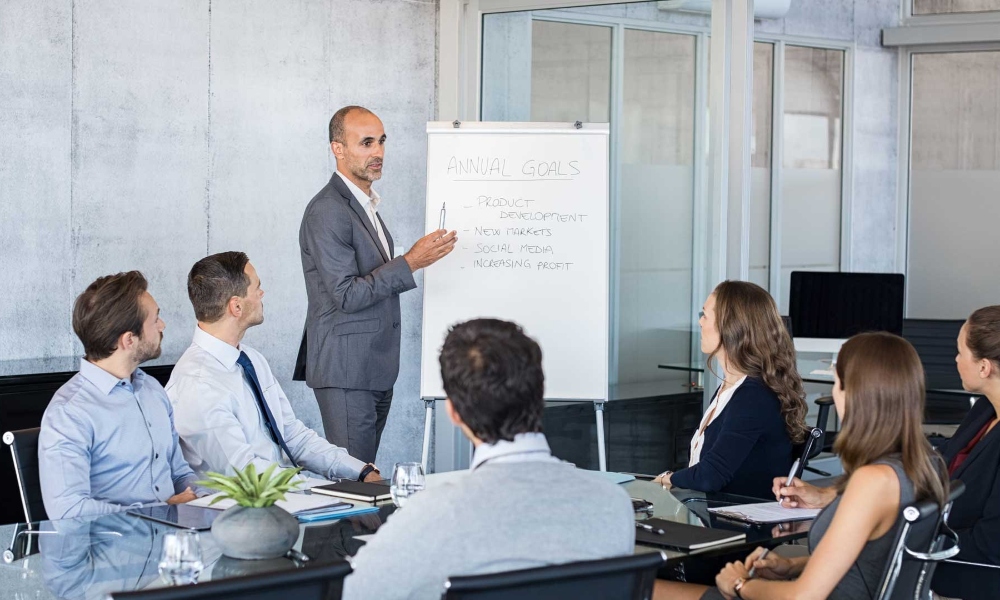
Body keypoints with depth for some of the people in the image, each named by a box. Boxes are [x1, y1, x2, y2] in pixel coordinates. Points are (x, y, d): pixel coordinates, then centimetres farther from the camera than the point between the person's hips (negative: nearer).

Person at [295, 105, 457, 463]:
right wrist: (409, 263, -21)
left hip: (376, 372, 9)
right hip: (346, 370, -9)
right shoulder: (327, 212, -14)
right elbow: (347, 295, -20)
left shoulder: (366, 206, 17)